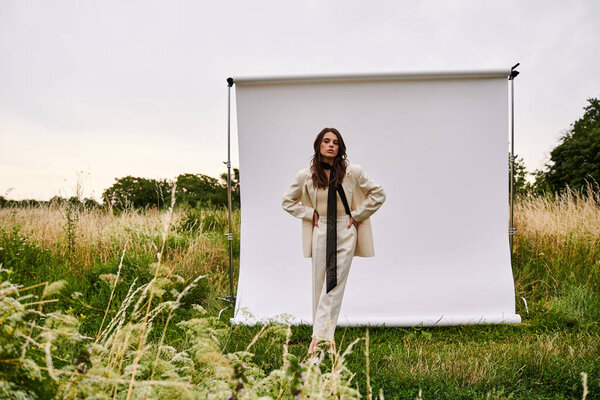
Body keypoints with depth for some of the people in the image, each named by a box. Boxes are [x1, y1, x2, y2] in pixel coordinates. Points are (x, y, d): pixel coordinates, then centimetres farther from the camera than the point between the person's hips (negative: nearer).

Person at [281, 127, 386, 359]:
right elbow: (288, 201, 13)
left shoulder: (352, 172, -4)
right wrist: (311, 215, 1)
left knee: (335, 285, -6)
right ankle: (325, 337, 15)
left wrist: (356, 215, -1)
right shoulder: (306, 176, -1)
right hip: (321, 233, 2)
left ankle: (320, 336, -4)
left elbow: (378, 194, 6)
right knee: (319, 285, 4)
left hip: (345, 234, -1)